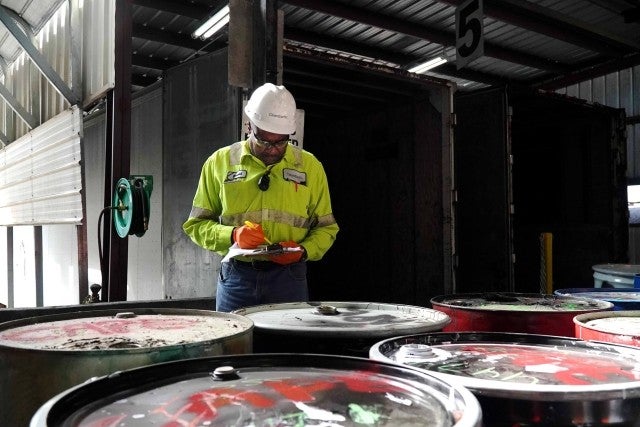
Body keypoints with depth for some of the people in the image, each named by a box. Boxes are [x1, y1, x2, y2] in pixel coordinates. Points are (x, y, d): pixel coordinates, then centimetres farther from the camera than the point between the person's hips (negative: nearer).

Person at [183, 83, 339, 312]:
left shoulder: (310, 166, 6)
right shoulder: (219, 162, 4)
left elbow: (325, 228, 11)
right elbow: (196, 224, 6)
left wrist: (304, 251, -9)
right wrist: (232, 235, -12)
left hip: (289, 279, 0)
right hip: (236, 278, 0)